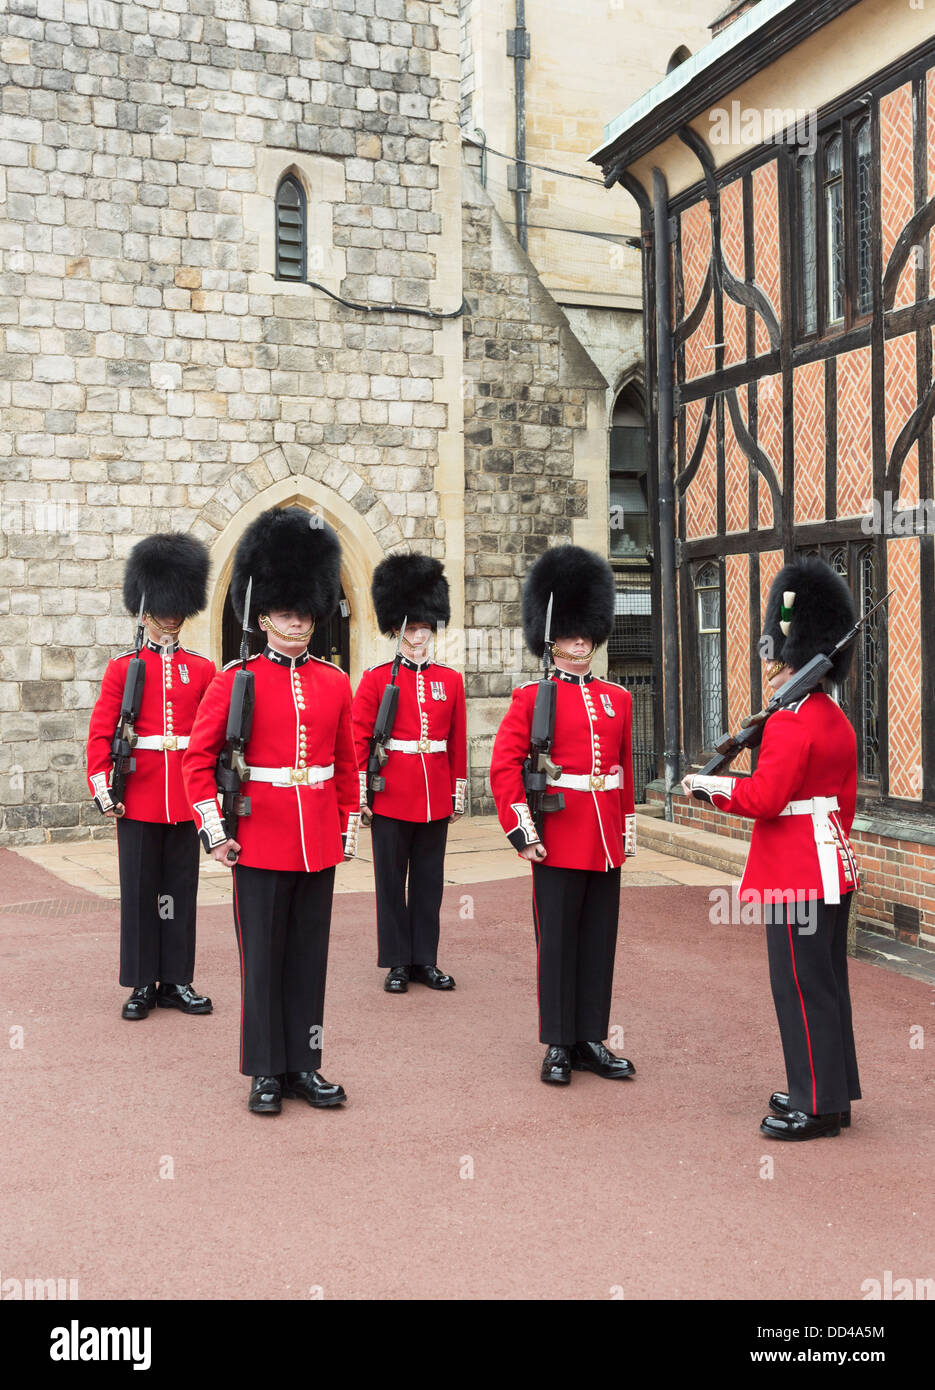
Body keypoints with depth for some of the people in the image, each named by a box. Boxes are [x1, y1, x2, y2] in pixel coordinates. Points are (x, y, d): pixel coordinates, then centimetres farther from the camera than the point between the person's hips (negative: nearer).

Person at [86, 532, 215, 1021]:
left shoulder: (202, 669, 7)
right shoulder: (122, 667, 2)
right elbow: (100, 731, -2)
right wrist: (101, 789, -10)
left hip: (186, 797, 2)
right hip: (138, 798, -2)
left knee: (180, 888, 8)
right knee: (139, 888, 4)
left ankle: (176, 980, 18)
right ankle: (142, 984, 14)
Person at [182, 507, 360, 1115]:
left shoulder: (335, 682, 6)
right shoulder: (236, 679, -4)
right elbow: (199, 756, -3)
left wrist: (350, 830, 12)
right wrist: (214, 830, -7)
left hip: (319, 844, 3)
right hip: (261, 841, -3)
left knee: (309, 955, 10)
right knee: (263, 956, 5)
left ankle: (304, 1064, 22)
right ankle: (267, 1071, 17)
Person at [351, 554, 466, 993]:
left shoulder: (450, 680, 8)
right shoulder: (375, 678, -1)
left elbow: (458, 741, 11)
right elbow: (359, 739, -3)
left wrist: (459, 792, 9)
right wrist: (360, 793, -7)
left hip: (435, 798, 3)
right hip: (392, 796, -3)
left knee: (429, 879, 9)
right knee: (391, 879, 5)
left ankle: (425, 960, 19)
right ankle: (397, 962, 14)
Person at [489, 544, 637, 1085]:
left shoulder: (618, 698, 11)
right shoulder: (531, 697, -3)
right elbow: (504, 766, -9)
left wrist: (628, 829, 15)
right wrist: (522, 832, -13)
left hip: (606, 843, 5)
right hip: (558, 842, -4)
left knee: (600, 942, 10)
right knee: (557, 942, 4)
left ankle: (592, 1040, 21)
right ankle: (559, 1045, 14)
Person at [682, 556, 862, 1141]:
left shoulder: (789, 723, -18)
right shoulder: (838, 721, 11)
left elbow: (764, 797, -22)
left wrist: (708, 785, -9)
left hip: (797, 874, -10)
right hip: (833, 868, 10)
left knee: (803, 987, -1)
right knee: (827, 981, 16)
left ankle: (818, 1106, 7)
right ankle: (835, 1088, 26)